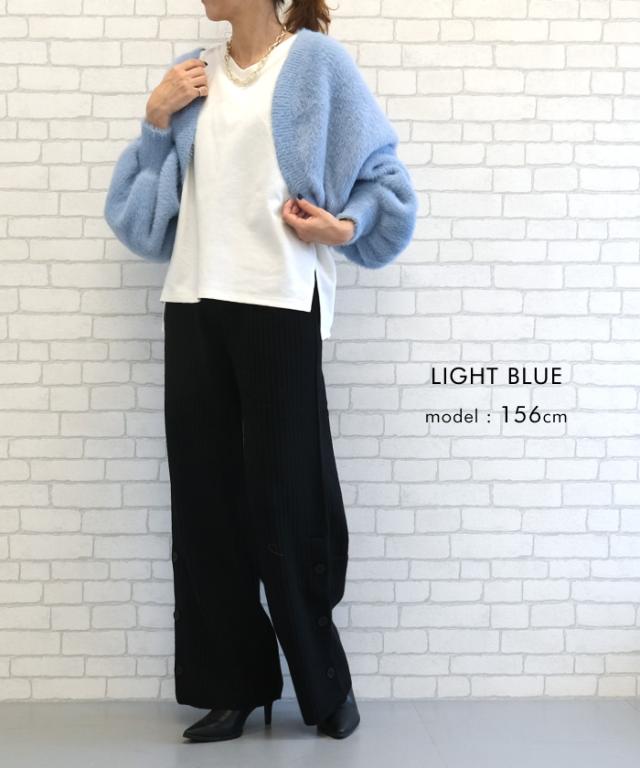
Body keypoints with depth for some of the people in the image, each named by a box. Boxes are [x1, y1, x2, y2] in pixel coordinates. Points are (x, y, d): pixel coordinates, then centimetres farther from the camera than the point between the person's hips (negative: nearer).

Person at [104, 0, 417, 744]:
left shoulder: (318, 60, 2)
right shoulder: (192, 73, 16)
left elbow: (381, 175, 5)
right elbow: (145, 198, 18)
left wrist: (343, 227, -12)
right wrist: (156, 118, 4)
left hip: (280, 304, -5)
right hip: (194, 303, 5)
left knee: (282, 494, -1)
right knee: (204, 494, 4)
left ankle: (326, 683, 19)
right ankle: (233, 685, 17)